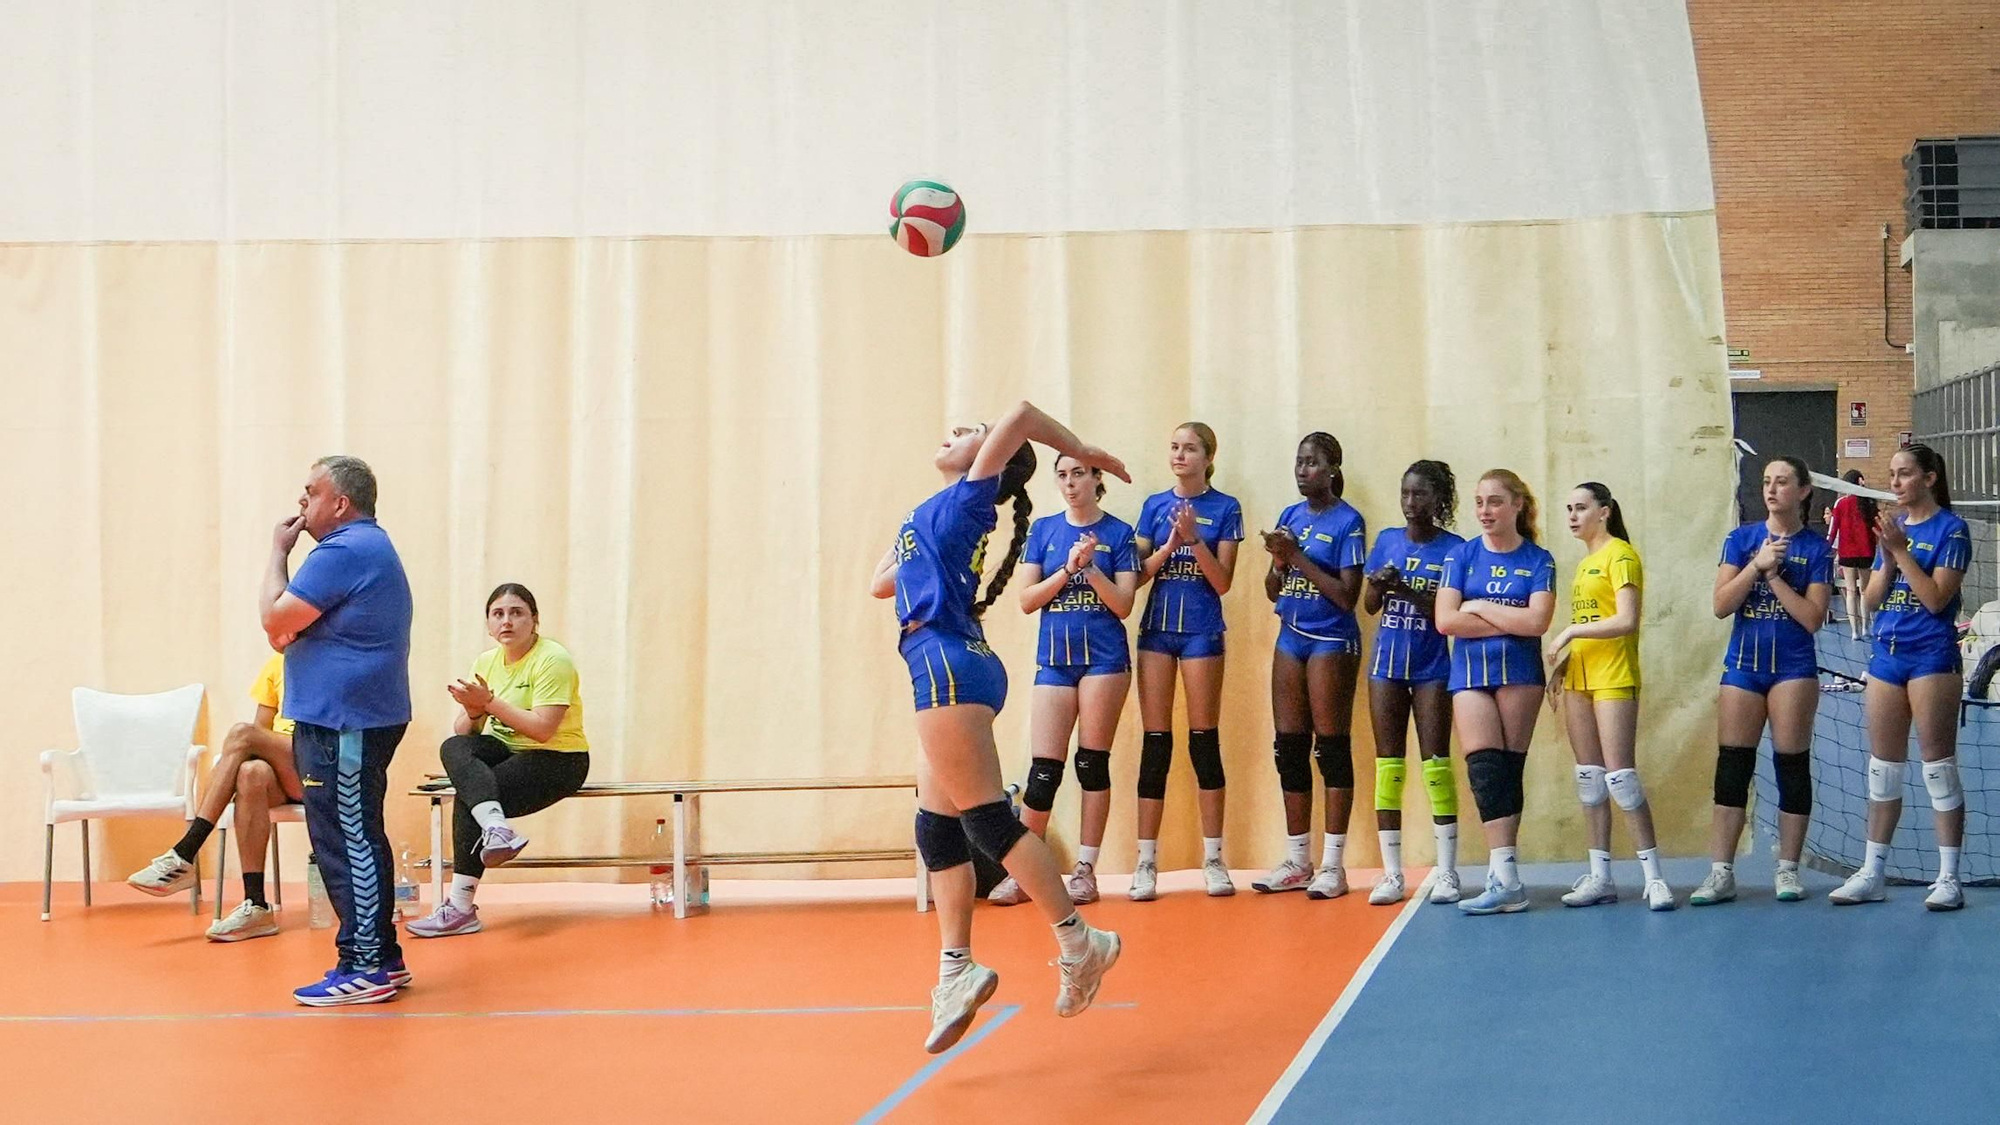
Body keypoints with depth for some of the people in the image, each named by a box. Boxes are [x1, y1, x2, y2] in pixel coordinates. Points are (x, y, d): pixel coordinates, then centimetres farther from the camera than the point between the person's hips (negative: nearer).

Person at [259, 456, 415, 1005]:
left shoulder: (344, 552, -17)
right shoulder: (371, 546, 18)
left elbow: (274, 618, -16)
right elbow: (289, 629, 25)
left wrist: (278, 551, -4)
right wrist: (291, 631, 4)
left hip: (341, 724, -11)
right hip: (366, 716, 11)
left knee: (347, 843, -7)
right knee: (360, 840, 15)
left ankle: (365, 967, -4)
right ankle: (382, 956, 20)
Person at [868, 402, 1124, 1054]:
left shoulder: (968, 499, 1)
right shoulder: (934, 516, 25)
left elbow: (1021, 415, -11)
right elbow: (881, 583, 34)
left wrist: (1083, 452, 0)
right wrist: (909, 542, 30)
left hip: (948, 666, -9)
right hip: (945, 672, 9)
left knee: (985, 816, -11)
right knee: (938, 829, 7)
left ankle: (1079, 941, -8)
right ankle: (957, 970, 9)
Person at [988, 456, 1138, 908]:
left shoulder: (1117, 532, 2)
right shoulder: (1044, 530, 8)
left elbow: (1124, 604, -4)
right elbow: (1027, 600, 2)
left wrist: (1091, 567, -16)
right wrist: (1068, 568, -11)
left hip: (1103, 655, -2)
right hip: (1054, 658, 2)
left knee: (1093, 763, 2)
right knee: (1043, 770, -3)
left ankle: (1085, 870, 9)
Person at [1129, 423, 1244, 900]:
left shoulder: (1224, 508, 0)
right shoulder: (1155, 505, 9)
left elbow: (1223, 581, -5)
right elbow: (1138, 573, 6)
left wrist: (1193, 539, -18)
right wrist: (1168, 546, -11)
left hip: (1202, 629, -2)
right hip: (1157, 627, 3)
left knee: (1205, 740, 0)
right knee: (1155, 742, 1)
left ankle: (1213, 859, 6)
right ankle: (1146, 861, 2)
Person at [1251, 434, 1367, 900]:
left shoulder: (1347, 521, -7)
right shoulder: (1289, 516, 11)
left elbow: (1347, 596, -13)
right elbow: (1273, 592, 14)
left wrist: (1299, 557, -16)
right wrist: (1278, 560, -7)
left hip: (1332, 641, -7)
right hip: (1290, 638, 7)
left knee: (1333, 748, -4)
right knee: (1289, 748, 7)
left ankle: (1332, 863, -1)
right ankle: (1297, 861, 15)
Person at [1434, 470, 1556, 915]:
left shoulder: (1538, 560, 2)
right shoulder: (1461, 555, 5)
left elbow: (1537, 621, -12)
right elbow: (1446, 620, -6)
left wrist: (1480, 608, -7)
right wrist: (1512, 622, -8)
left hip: (1520, 673, -1)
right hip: (1471, 674, 1)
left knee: (1510, 769, -1)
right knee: (1485, 768, -11)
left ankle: (1502, 873, 1)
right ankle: (1506, 879, -15)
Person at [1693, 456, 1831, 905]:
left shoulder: (1816, 548, -1)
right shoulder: (1741, 539, 5)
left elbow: (1813, 618, -8)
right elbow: (1721, 605, -3)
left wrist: (1775, 576, -12)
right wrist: (1758, 565, -13)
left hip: (1794, 667, -2)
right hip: (1742, 665, 2)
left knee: (1792, 764, 1)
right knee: (1732, 766, 0)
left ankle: (1787, 869, 10)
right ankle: (1721, 872, 1)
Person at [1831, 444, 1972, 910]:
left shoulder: (1951, 529, -6)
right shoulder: (1893, 526, 13)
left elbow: (1936, 598, -15)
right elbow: (1873, 599, 9)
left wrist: (1900, 549, -17)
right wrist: (1888, 558, -7)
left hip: (1932, 656, -7)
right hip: (1887, 654, 7)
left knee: (1938, 766, -4)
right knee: (1883, 767, 10)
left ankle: (1948, 877, 1)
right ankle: (1872, 873, 15)